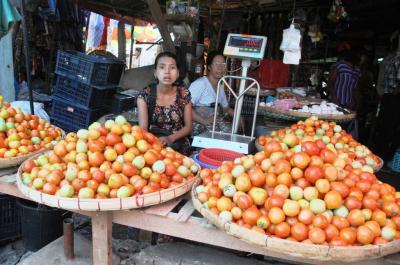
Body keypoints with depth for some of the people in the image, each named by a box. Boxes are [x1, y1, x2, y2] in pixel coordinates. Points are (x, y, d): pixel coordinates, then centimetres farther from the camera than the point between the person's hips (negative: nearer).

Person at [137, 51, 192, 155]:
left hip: (179, 148, 0)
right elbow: (143, 129, -10)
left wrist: (170, 138, -15)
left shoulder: (184, 93, -2)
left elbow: (188, 127, 3)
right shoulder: (145, 94, -5)